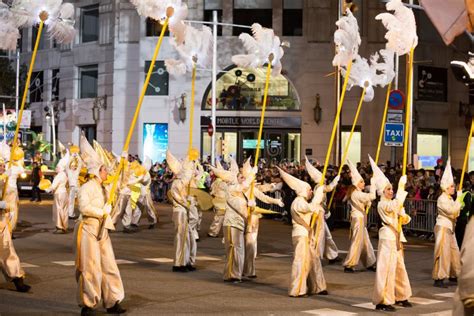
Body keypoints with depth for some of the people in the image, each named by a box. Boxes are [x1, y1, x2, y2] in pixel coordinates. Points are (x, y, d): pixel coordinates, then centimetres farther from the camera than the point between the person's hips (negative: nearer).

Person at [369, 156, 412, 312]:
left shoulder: (392, 204, 16)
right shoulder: (382, 204, -12)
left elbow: (404, 220, 17)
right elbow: (397, 204, -31)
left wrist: (405, 216, -7)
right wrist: (402, 186, -27)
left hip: (396, 238, 9)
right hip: (388, 237, -9)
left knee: (399, 268, 15)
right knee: (387, 269, -8)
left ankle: (400, 296, 26)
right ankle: (383, 301, -4)